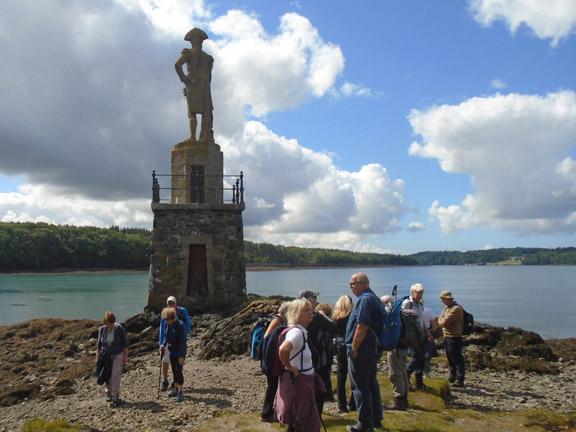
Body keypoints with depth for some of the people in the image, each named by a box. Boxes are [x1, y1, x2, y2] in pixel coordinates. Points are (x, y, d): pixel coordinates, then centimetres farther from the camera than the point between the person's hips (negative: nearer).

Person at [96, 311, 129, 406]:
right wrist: (98, 356, 9)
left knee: (115, 375, -9)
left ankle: (116, 396, -3)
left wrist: (125, 355, -8)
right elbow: (99, 344, 8)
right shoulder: (102, 329, -4)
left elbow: (125, 343, -6)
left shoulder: (119, 329, -13)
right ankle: (108, 393, 25)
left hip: (118, 355, -3)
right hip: (106, 355, 3)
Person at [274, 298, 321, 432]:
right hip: (297, 381, -9)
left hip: (304, 381, 9)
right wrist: (289, 367, -24)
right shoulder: (297, 331, -22)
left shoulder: (301, 331, 8)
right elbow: (283, 350, -41)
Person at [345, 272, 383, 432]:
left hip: (361, 351, -10)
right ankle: (376, 419, 27)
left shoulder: (365, 300, -19)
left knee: (360, 387, -1)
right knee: (372, 384, 18)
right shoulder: (374, 298, 13)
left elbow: (362, 327, -25)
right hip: (373, 350, 10)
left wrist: (354, 349, -18)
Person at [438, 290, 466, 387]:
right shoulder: (446, 308, 15)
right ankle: (452, 377, 28)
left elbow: (445, 322, -21)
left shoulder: (456, 309, -17)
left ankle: (459, 380, -5)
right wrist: (442, 322, -7)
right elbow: (440, 321, 12)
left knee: (457, 359, -7)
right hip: (447, 336, 10)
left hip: (454, 337, -10)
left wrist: (442, 322, -1)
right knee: (450, 359, 18)